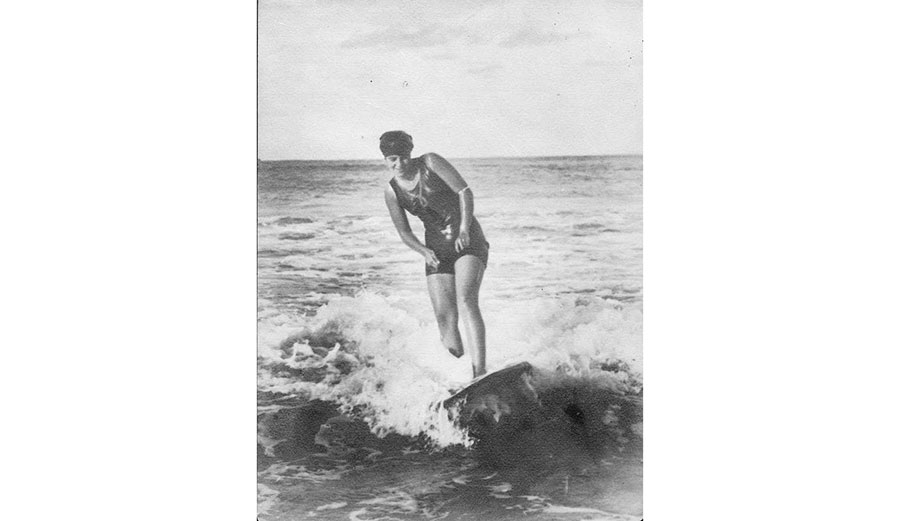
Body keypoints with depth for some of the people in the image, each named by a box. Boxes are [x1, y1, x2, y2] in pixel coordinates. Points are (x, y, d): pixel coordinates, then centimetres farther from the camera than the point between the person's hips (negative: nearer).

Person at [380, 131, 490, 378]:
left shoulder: (431, 162, -3)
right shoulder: (392, 191, 5)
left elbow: (464, 191, -7)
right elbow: (404, 232, 9)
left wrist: (464, 230, -19)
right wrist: (425, 252, -10)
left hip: (469, 241, -3)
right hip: (437, 249, 4)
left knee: (466, 300, -23)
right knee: (444, 315, -7)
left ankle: (479, 372, -30)